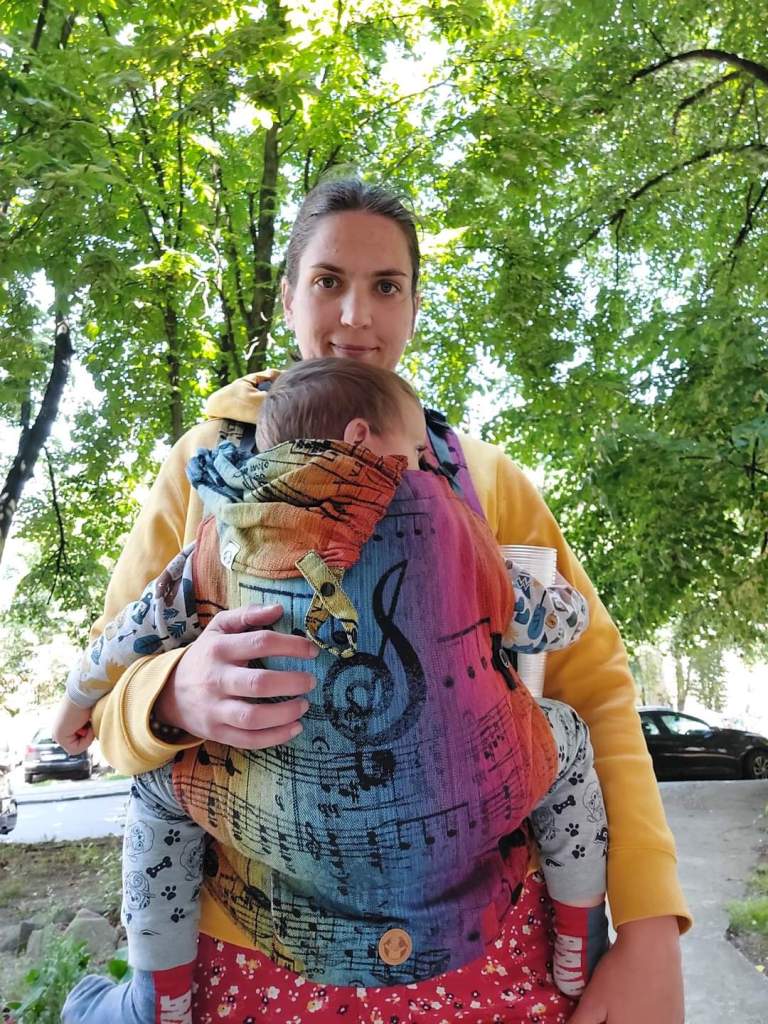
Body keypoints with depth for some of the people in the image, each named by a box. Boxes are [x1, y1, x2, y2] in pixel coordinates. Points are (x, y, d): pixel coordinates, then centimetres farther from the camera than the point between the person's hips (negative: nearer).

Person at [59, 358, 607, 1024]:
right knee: (567, 732, 25)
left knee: (158, 782, 27)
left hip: (290, 826, 2)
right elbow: (548, 625, 7)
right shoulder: (445, 518, -1)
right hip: (453, 812, 0)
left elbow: (138, 631, 12)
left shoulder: (232, 530, 3)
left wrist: (79, 697, 32)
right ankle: (578, 959, 33)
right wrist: (568, 597, 31)